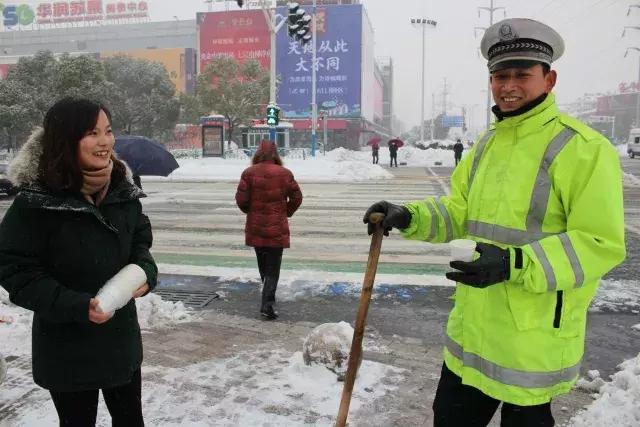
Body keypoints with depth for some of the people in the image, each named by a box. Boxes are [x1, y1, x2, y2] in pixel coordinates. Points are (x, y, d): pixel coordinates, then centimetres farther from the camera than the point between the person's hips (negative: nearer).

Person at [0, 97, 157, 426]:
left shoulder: (123, 191, -5)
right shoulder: (35, 203, -21)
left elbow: (140, 238, 9)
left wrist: (145, 271, -12)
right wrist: (78, 306, -27)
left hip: (121, 336, 5)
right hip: (67, 348, -4)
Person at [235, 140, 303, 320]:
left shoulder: (249, 173, -6)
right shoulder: (284, 173, -6)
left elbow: (241, 199, -7)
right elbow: (297, 197, -2)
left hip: (255, 227, 2)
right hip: (277, 228, -2)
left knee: (263, 265, 22)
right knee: (273, 268, 3)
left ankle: (269, 297, 36)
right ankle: (267, 304, -7)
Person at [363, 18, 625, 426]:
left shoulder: (584, 148, -16)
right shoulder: (487, 144, 9)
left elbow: (601, 245, -19)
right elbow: (459, 211, 11)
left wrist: (516, 265, -30)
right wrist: (409, 217, -8)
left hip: (534, 337, -7)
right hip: (472, 327, 7)